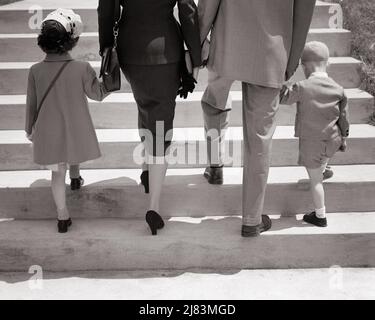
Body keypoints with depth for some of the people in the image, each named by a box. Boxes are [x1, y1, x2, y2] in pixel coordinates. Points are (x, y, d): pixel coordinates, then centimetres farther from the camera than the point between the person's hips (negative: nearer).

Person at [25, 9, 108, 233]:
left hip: (48, 134, 1)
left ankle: (63, 216, 16)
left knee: (58, 173, 13)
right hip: (77, 132, 0)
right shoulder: (82, 69, -20)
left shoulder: (36, 71, -13)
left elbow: (31, 104, -2)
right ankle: (75, 177, 59)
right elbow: (98, 94, -4)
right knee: (74, 157, 32)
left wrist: (29, 129, 13)